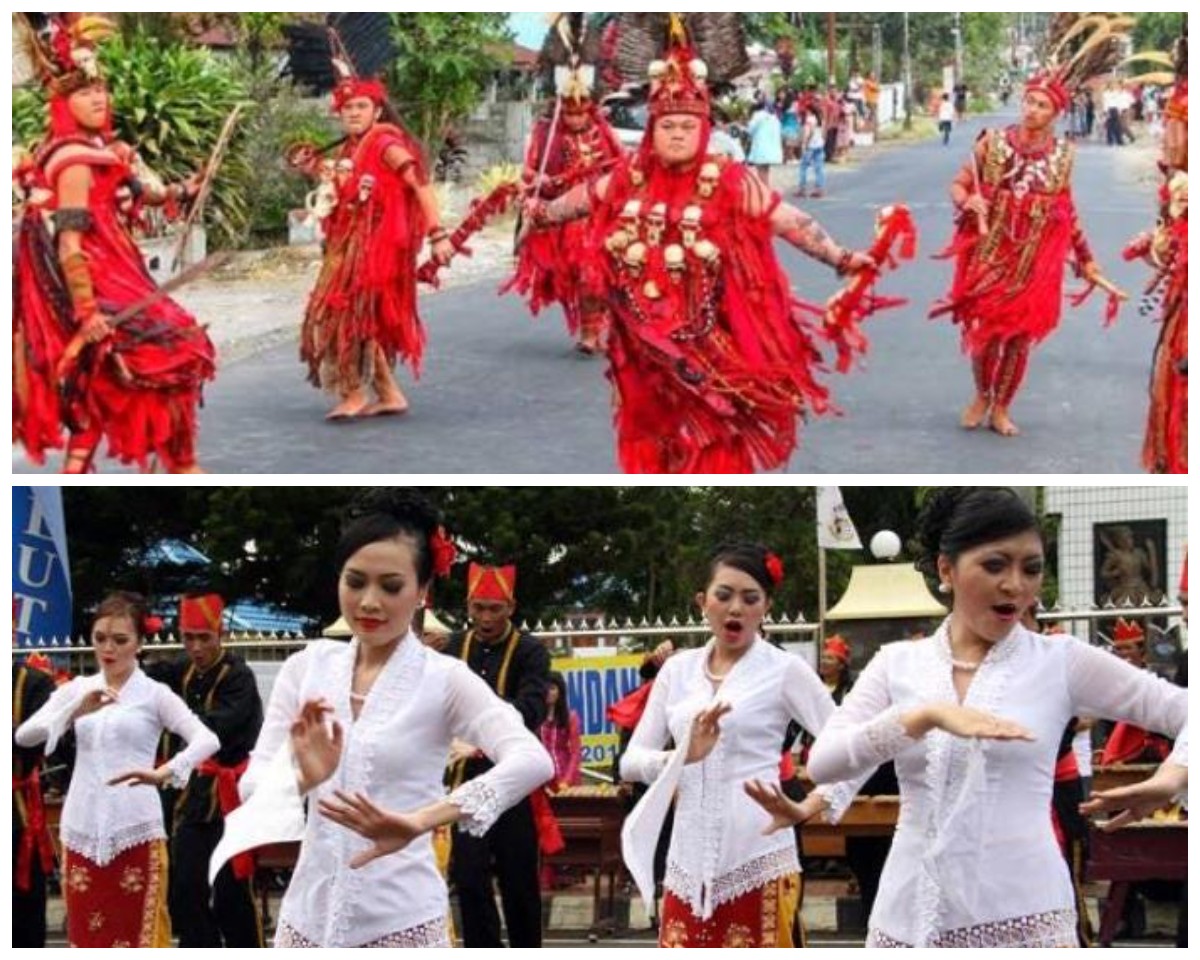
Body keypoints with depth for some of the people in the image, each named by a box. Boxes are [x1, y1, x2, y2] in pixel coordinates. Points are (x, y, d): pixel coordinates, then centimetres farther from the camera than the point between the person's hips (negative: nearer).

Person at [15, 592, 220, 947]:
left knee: (138, 937, -2)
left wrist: (165, 772, -30)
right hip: (83, 830, 3)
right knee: (87, 937, 7)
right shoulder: (77, 689, 8)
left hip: (135, 830, -3)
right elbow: (23, 736, -3)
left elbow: (207, 740, -13)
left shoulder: (155, 693, 0)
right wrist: (77, 711, -19)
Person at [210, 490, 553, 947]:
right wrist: (304, 778, -22)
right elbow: (253, 784, 0)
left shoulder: (444, 679, -6)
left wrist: (418, 821, -31)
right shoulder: (306, 667, 5)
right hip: (310, 913, 3)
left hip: (400, 920, -3)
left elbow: (532, 761, -22)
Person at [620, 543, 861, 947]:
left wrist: (810, 808, -9)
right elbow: (631, 760, 8)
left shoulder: (785, 670, 0)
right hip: (689, 858, 4)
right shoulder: (678, 669, 11)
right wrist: (683, 757, -10)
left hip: (757, 858, -4)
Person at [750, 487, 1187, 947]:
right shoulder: (897, 662, 6)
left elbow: (1188, 710, 0)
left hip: (1022, 913, -2)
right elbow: (822, 762, -9)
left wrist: (1173, 774, -21)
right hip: (911, 916, 2)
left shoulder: (1062, 661, 2)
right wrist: (929, 716, -22)